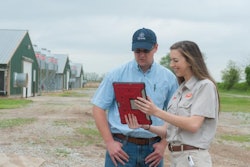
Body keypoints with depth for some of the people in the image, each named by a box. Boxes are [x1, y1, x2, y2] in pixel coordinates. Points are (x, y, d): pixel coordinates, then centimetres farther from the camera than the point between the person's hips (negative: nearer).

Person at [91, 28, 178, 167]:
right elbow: (99, 108, 0)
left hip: (152, 149, 2)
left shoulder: (168, 77, 4)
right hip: (121, 147, -2)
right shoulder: (117, 74, -1)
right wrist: (109, 142, -6)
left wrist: (163, 144, 0)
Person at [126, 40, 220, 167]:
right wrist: (145, 126, -7)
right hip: (175, 157, 6)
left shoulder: (205, 86, -7)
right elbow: (168, 130, 9)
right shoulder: (180, 90, 13)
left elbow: (193, 125, -19)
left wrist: (157, 112, -18)